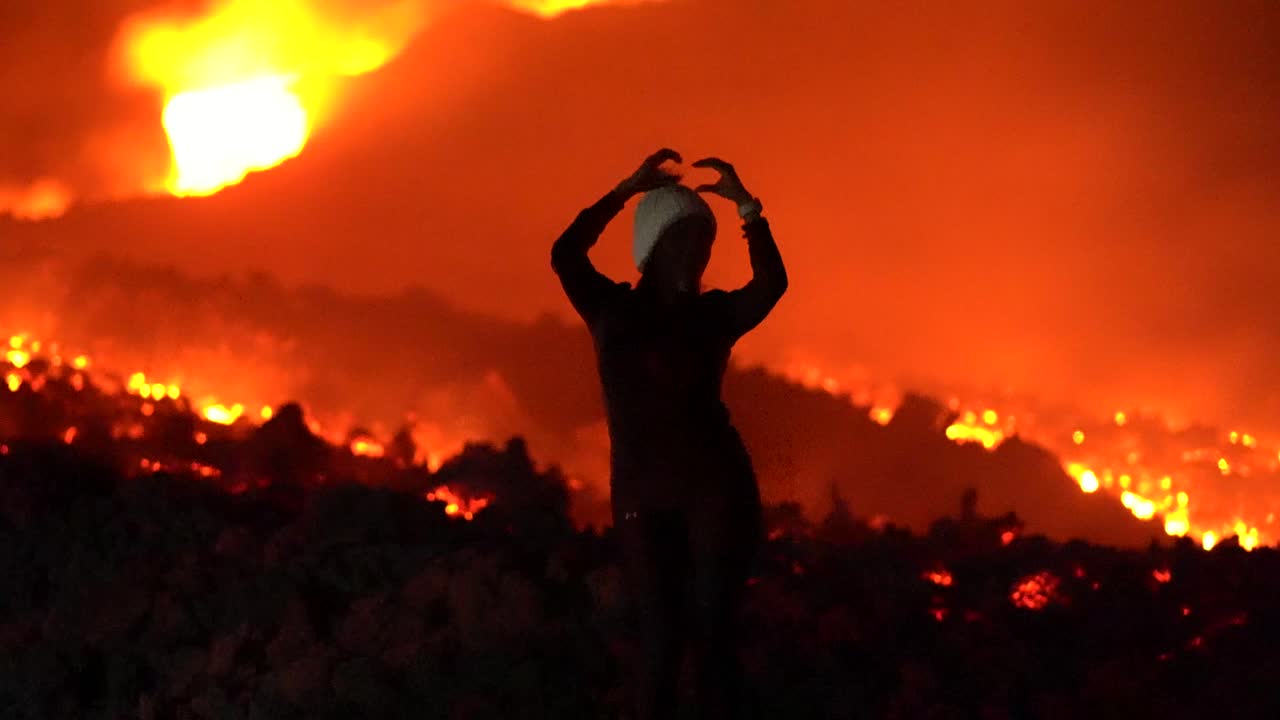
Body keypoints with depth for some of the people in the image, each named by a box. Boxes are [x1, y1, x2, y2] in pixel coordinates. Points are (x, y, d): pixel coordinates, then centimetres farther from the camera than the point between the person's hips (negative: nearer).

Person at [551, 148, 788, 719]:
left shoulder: (715, 314, 6)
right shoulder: (613, 310, 4)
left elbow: (771, 284, -13)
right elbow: (565, 255, -13)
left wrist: (745, 206, -20)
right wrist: (629, 190, -17)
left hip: (717, 485, 0)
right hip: (644, 494, 0)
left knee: (714, 628, -6)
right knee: (660, 635, -2)